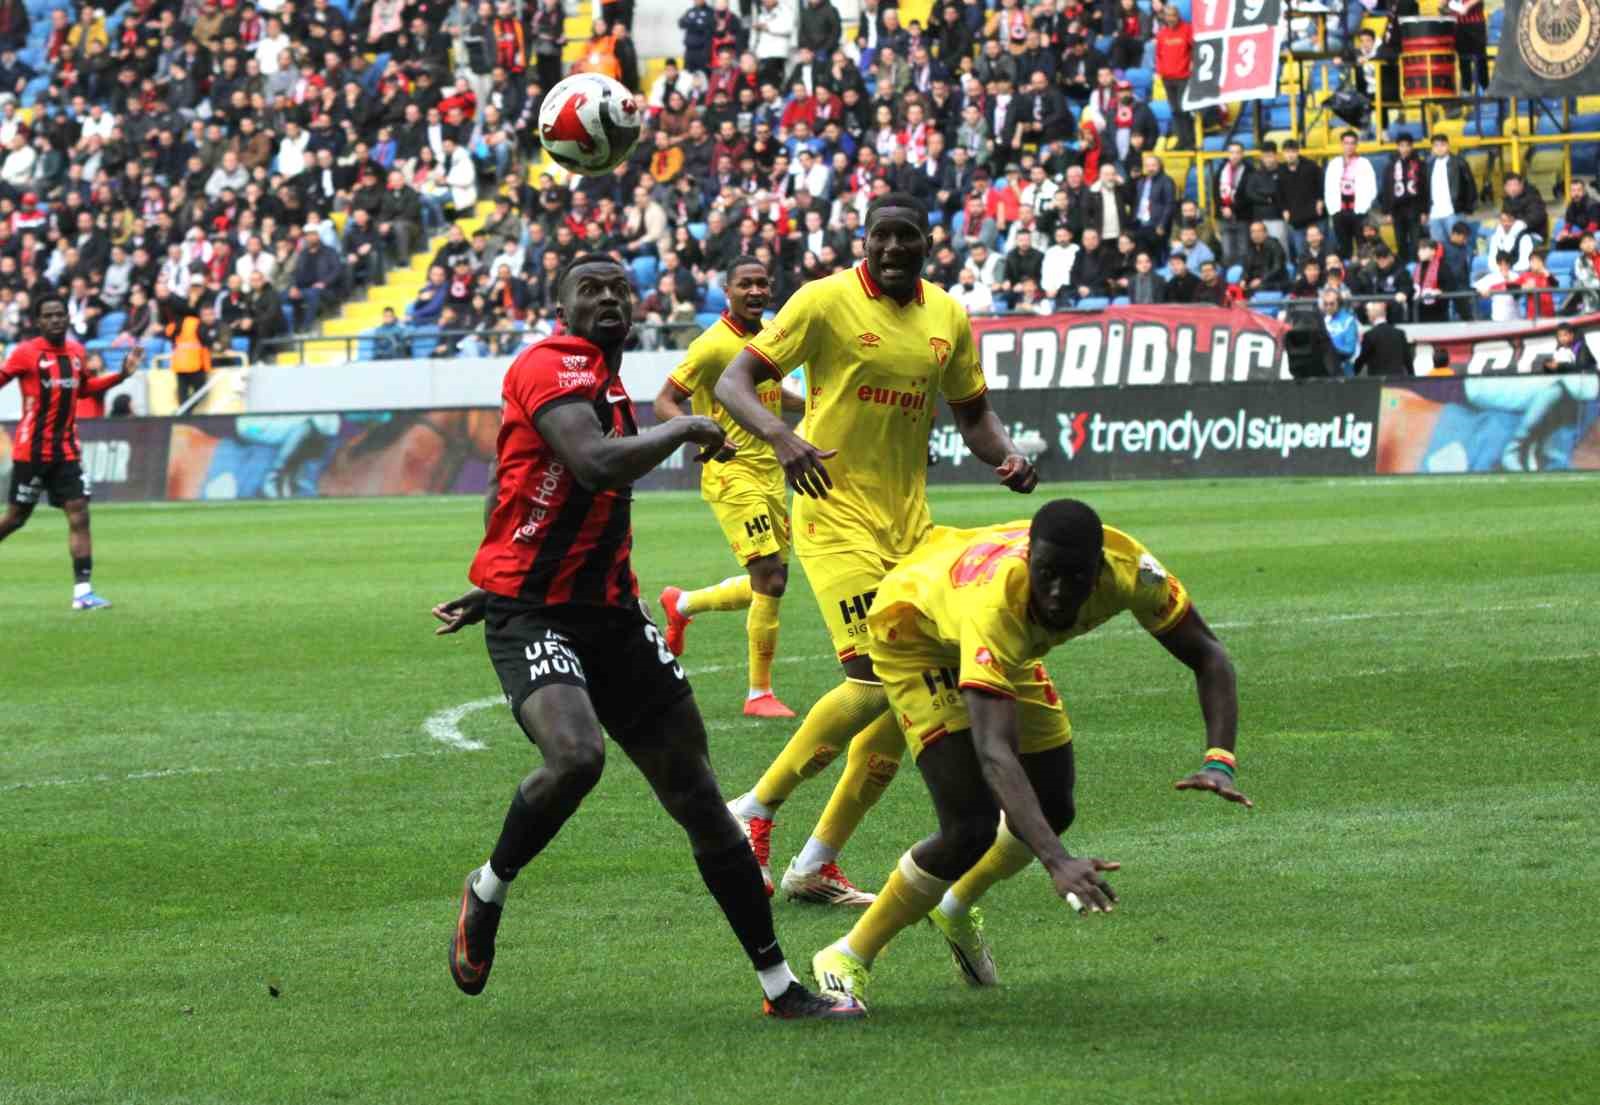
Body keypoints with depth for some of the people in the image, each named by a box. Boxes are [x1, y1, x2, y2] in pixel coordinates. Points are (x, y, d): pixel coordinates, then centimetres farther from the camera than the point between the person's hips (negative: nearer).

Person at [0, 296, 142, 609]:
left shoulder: (76, 352, 8)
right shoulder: (26, 353, -9)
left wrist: (122, 374, 15)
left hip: (67, 449, 4)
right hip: (31, 451, -4)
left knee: (79, 515, -6)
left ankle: (83, 590, -7)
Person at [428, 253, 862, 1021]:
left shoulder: (607, 382, 19)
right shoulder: (553, 366, -11)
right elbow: (596, 466, -29)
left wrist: (491, 591, 33)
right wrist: (686, 429, -13)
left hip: (609, 613, 9)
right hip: (532, 618, -9)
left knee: (696, 793, 5)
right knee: (576, 755, -33)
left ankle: (780, 985, 9)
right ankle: (488, 892, -4)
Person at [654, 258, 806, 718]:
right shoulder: (712, 346, -14)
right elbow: (664, 403, -13)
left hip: (770, 473, 8)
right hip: (732, 475, -8)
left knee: (766, 585, 12)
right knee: (770, 579, -14)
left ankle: (682, 604, 37)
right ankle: (759, 694, -4)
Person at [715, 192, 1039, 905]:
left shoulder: (947, 317, 9)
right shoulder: (827, 300, -8)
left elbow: (973, 413, 22)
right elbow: (734, 381, -9)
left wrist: (1007, 457, 0)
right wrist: (781, 437, -29)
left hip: (910, 520, 7)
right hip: (837, 515, -7)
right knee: (875, 681, -19)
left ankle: (817, 865, 14)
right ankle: (754, 811, -1)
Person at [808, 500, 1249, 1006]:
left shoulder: (1128, 568, -33)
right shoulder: (995, 602, -47)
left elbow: (1207, 655, -20)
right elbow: (993, 751, -54)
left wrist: (1219, 759, -38)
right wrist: (1057, 862, -65)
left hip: (1013, 645, 6)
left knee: (1052, 812, 8)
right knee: (972, 828, -18)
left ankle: (955, 908, 37)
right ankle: (848, 957, 0)